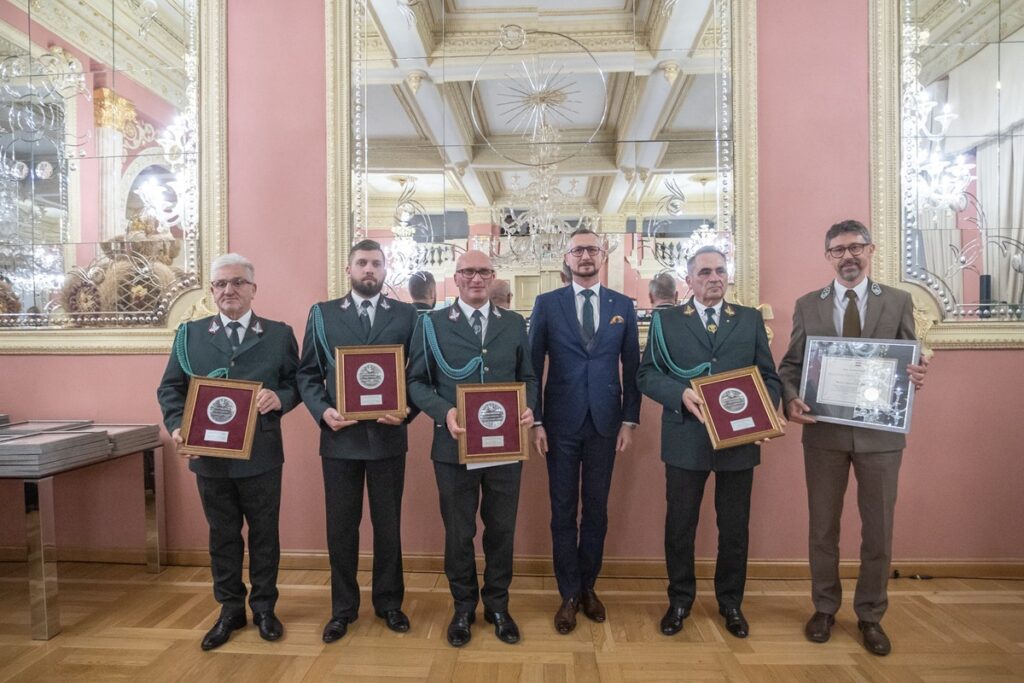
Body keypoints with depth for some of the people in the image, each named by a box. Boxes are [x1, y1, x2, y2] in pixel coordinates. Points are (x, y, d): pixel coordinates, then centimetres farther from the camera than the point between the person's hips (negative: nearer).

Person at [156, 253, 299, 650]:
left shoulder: (279, 334, 2)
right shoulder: (190, 334, 7)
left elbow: (297, 384, 2)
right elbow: (170, 388, 6)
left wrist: (280, 398, -19)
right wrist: (177, 426, -11)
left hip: (261, 455, -1)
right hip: (210, 454, 2)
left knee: (264, 533, 11)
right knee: (222, 535, 15)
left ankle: (264, 607, 28)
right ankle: (230, 609, 31)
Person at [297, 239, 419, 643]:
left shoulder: (406, 315, 3)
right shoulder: (322, 314, 5)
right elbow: (307, 374, 4)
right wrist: (323, 410, -12)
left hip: (388, 436, 0)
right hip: (339, 436, 1)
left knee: (388, 524, 12)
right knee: (340, 527, 11)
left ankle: (389, 602, 31)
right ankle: (343, 607, 29)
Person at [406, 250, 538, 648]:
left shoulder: (514, 324, 7)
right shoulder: (432, 324, 1)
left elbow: (529, 377, 9)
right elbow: (416, 381, -2)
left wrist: (529, 407, -11)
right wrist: (444, 412, -18)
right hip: (454, 445, -1)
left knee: (501, 528, 14)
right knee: (458, 531, 13)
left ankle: (497, 605, 35)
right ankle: (463, 606, 34)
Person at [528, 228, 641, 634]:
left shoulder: (623, 306, 6)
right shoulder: (547, 304, 1)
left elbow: (632, 367, 7)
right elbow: (533, 366, 0)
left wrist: (629, 420, 1)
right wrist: (535, 421, -4)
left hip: (604, 422, 2)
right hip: (561, 423, -1)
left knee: (596, 509, 11)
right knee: (563, 511, 7)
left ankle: (587, 587, 30)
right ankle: (569, 595, 22)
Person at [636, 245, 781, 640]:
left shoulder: (751, 320, 9)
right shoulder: (666, 320, 4)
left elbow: (769, 377, 7)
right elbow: (647, 374, -2)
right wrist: (681, 394, -19)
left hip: (739, 439, 2)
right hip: (685, 440, -1)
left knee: (735, 527, 13)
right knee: (679, 525, 10)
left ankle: (730, 601, 34)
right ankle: (680, 599, 30)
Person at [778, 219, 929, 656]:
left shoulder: (898, 302, 4)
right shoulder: (807, 305, 4)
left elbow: (911, 361, 4)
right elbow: (790, 365, 2)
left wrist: (917, 377, -19)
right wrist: (791, 400, -16)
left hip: (880, 432, 0)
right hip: (824, 431, 0)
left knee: (878, 529, 10)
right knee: (822, 526, 12)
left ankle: (870, 616, 29)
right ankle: (824, 608, 30)